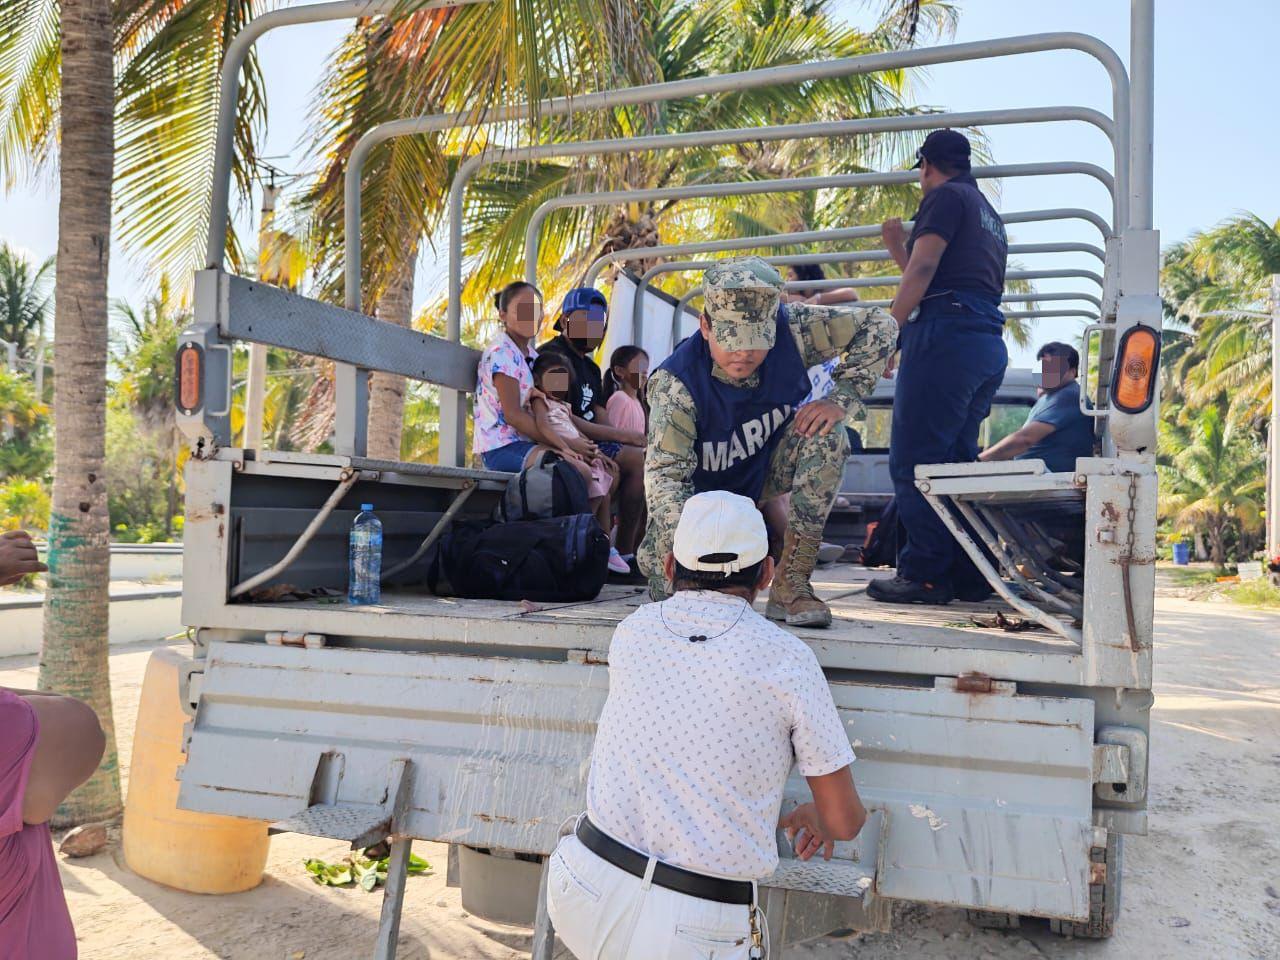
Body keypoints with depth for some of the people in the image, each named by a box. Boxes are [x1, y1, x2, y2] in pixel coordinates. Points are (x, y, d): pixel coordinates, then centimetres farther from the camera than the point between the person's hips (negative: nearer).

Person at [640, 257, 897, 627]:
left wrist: (841, 400, -25)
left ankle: (791, 584, -21)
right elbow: (665, 474, -37)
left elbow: (879, 326, -14)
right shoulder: (677, 382, -32)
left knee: (827, 434, -28)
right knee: (674, 590, -23)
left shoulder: (790, 330, -24)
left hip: (768, 469, 3)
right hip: (704, 489, -3)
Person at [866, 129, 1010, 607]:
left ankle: (925, 573, -11)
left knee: (914, 460, -9)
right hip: (989, 346, 10)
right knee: (956, 460, 11)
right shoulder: (989, 214, 30)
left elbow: (922, 272, -10)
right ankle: (967, 572, 11)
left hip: (946, 335, -9)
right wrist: (898, 248, 40)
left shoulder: (945, 197, 2)